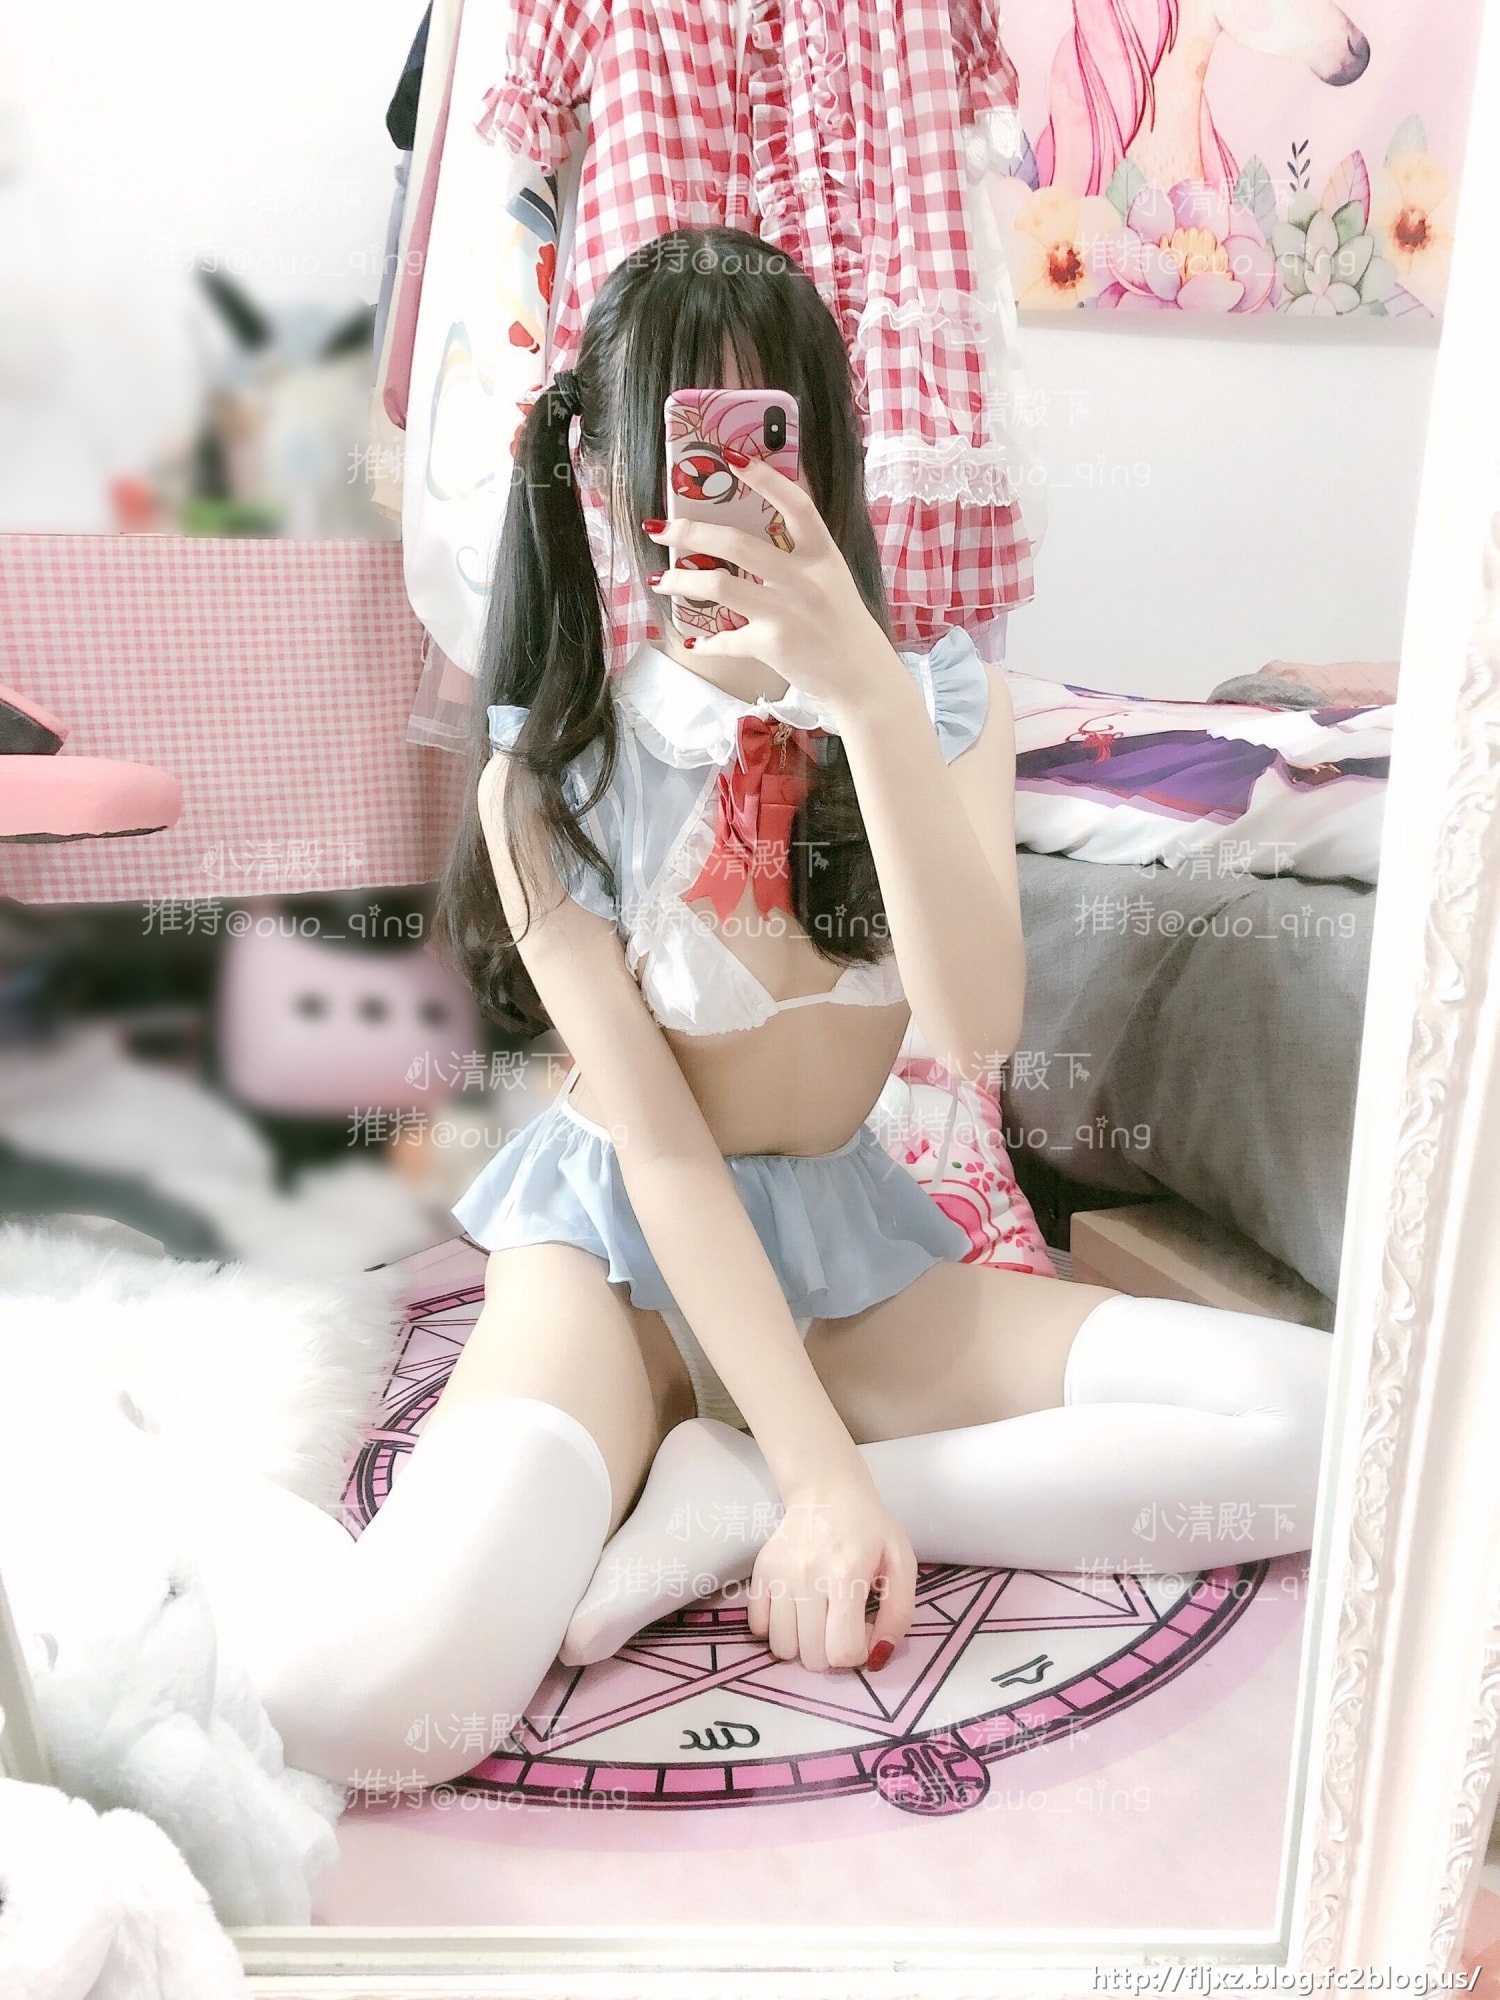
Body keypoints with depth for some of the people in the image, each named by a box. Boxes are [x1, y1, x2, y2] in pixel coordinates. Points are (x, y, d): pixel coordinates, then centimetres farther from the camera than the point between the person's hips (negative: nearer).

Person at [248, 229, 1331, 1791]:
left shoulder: (941, 701, -5)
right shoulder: (551, 779, -11)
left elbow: (975, 1030, -22)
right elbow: (661, 1144, -15)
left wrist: (867, 698, -33)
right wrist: (824, 1473, -21)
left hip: (843, 1235, 4)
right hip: (619, 1243, -3)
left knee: (1323, 1422, -19)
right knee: (359, 1700, -30)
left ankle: (718, 1498, -15)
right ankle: (777, 1489, -4)